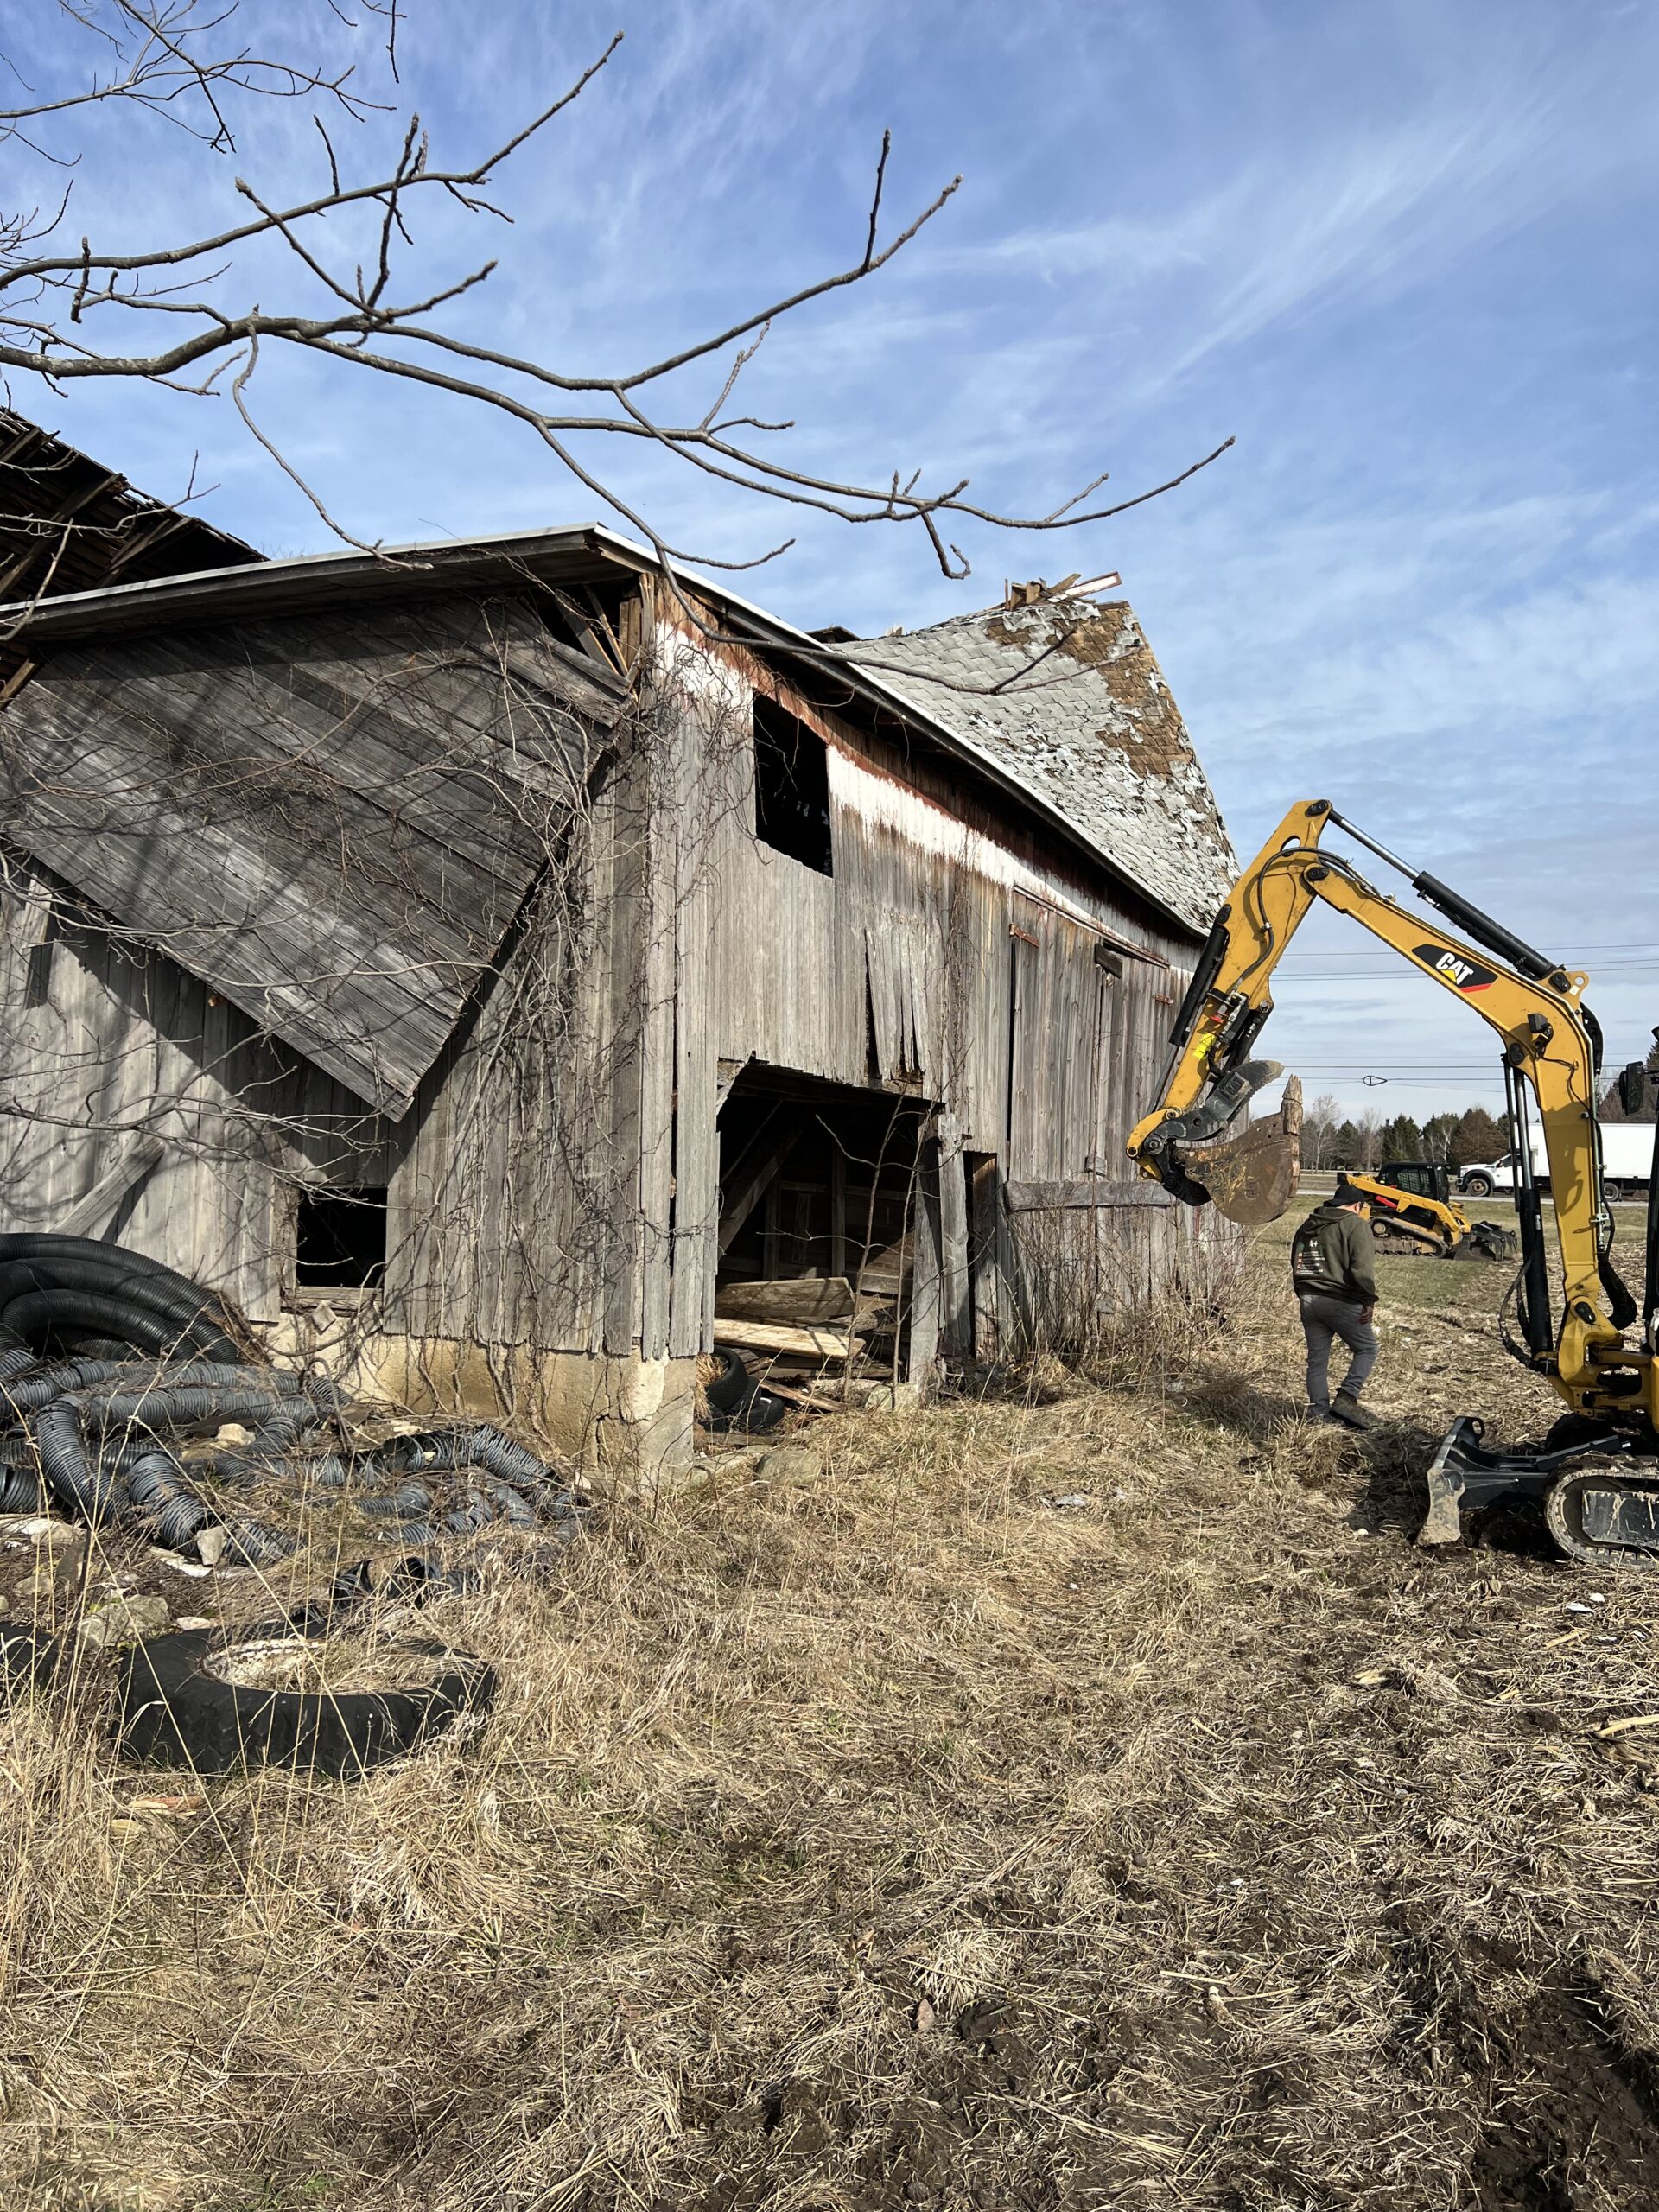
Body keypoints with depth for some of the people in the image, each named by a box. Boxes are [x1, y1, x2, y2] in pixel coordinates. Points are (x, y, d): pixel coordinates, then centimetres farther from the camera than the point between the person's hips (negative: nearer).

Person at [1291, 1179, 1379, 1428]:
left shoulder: (1308, 1225, 18)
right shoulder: (1355, 1224, -5)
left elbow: (1296, 1264, 22)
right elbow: (1362, 1267, -16)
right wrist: (1369, 1300, -14)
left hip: (1308, 1299, 7)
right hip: (1340, 1301, -7)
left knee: (1317, 1359, 10)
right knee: (1366, 1349, 8)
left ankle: (1319, 1413, 10)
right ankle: (1346, 1399, -5)